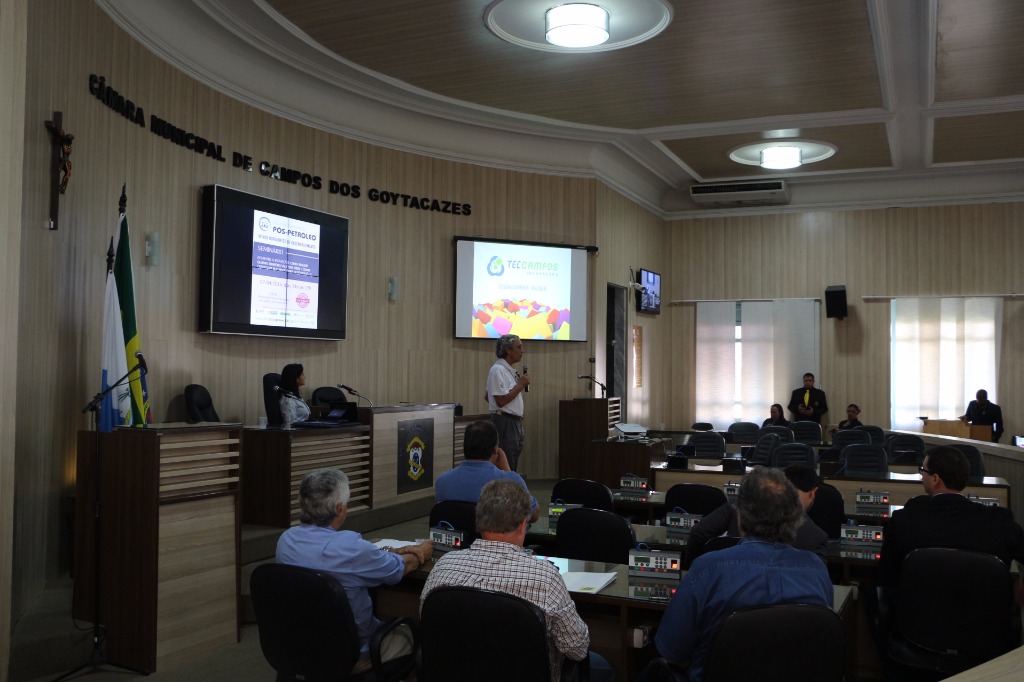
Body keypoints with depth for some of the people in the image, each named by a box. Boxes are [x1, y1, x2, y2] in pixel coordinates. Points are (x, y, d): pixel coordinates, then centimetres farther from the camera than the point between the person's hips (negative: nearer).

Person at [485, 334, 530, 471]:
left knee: (513, 468, 12)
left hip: (514, 422, 10)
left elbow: (487, 395, 21)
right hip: (505, 423, -10)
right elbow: (501, 400, -21)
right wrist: (520, 385, -15)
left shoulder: (508, 370, 14)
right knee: (507, 468, -8)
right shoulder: (498, 370, -16)